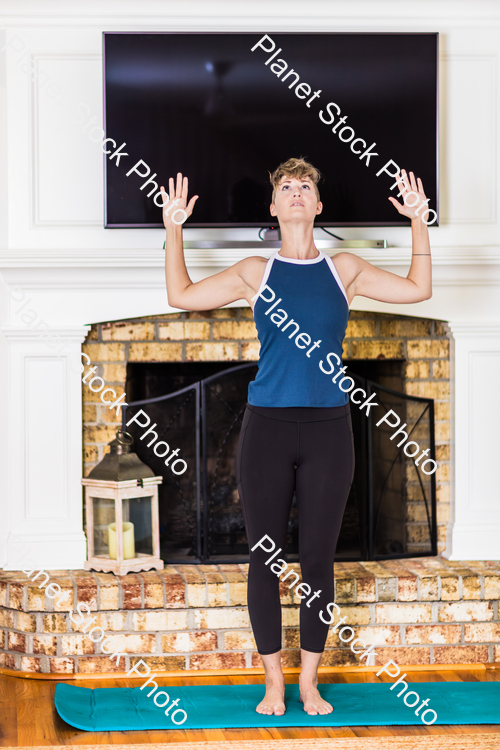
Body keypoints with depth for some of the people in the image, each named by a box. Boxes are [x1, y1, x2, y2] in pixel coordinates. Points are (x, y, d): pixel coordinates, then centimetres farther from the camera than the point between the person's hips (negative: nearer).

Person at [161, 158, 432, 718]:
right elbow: (181, 296, 7)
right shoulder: (256, 273, 5)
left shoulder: (343, 269, 7)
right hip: (268, 426, -1)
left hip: (327, 429, 1)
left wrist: (418, 221, 4)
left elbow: (418, 289, 9)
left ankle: (309, 683, 17)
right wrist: (173, 230, 1)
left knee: (318, 560, 5)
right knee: (266, 560, 3)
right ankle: (273, 682, 16)